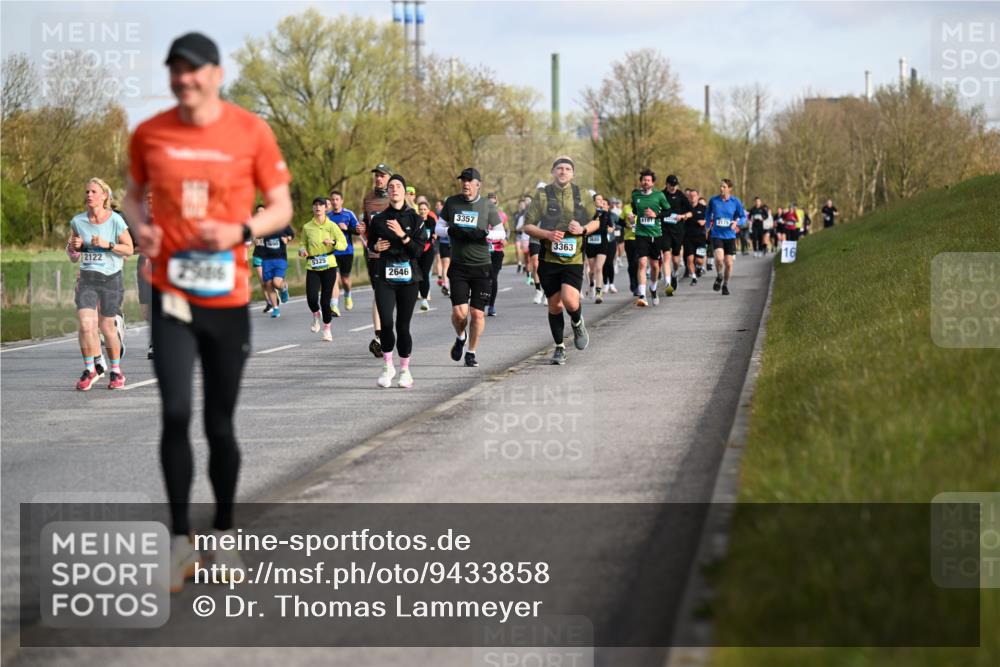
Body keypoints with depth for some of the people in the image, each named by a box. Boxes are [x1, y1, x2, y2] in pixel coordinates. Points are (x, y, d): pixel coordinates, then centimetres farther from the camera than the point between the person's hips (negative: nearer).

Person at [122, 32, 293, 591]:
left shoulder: (251, 132, -5)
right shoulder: (150, 134, 0)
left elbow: (282, 208, 2)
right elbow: (135, 195, 16)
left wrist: (240, 232, -17)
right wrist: (141, 225, -6)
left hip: (228, 297, 0)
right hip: (171, 293, 0)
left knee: (221, 423, 8)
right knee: (176, 413, -12)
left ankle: (225, 536, 25)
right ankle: (182, 541, -2)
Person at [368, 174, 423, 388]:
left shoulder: (415, 219, 2)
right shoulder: (379, 219, 6)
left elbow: (418, 251, -5)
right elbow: (370, 243, 21)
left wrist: (403, 235, -18)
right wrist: (376, 247, -1)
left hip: (408, 278, 0)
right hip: (384, 276, 0)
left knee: (403, 325, 1)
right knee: (386, 323, -14)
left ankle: (404, 369, 17)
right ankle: (387, 366, 4)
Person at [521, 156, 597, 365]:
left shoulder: (580, 195, 4)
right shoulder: (543, 195, 0)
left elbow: (596, 222, 14)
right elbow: (528, 226, 0)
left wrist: (583, 229, -7)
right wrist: (548, 234, -17)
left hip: (573, 259, -1)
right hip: (548, 259, 1)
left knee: (570, 300, -19)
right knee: (555, 305, 6)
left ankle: (577, 324, 15)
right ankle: (559, 348, 23)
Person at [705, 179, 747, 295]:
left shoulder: (736, 202, -2)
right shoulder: (713, 200, -1)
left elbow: (743, 217, 6)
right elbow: (707, 214, 16)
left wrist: (737, 223, -14)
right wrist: (709, 225, 4)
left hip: (730, 236, 1)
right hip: (717, 235, -1)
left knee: (729, 263, 3)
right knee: (719, 258, -23)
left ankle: (725, 285, 26)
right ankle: (719, 277, 6)